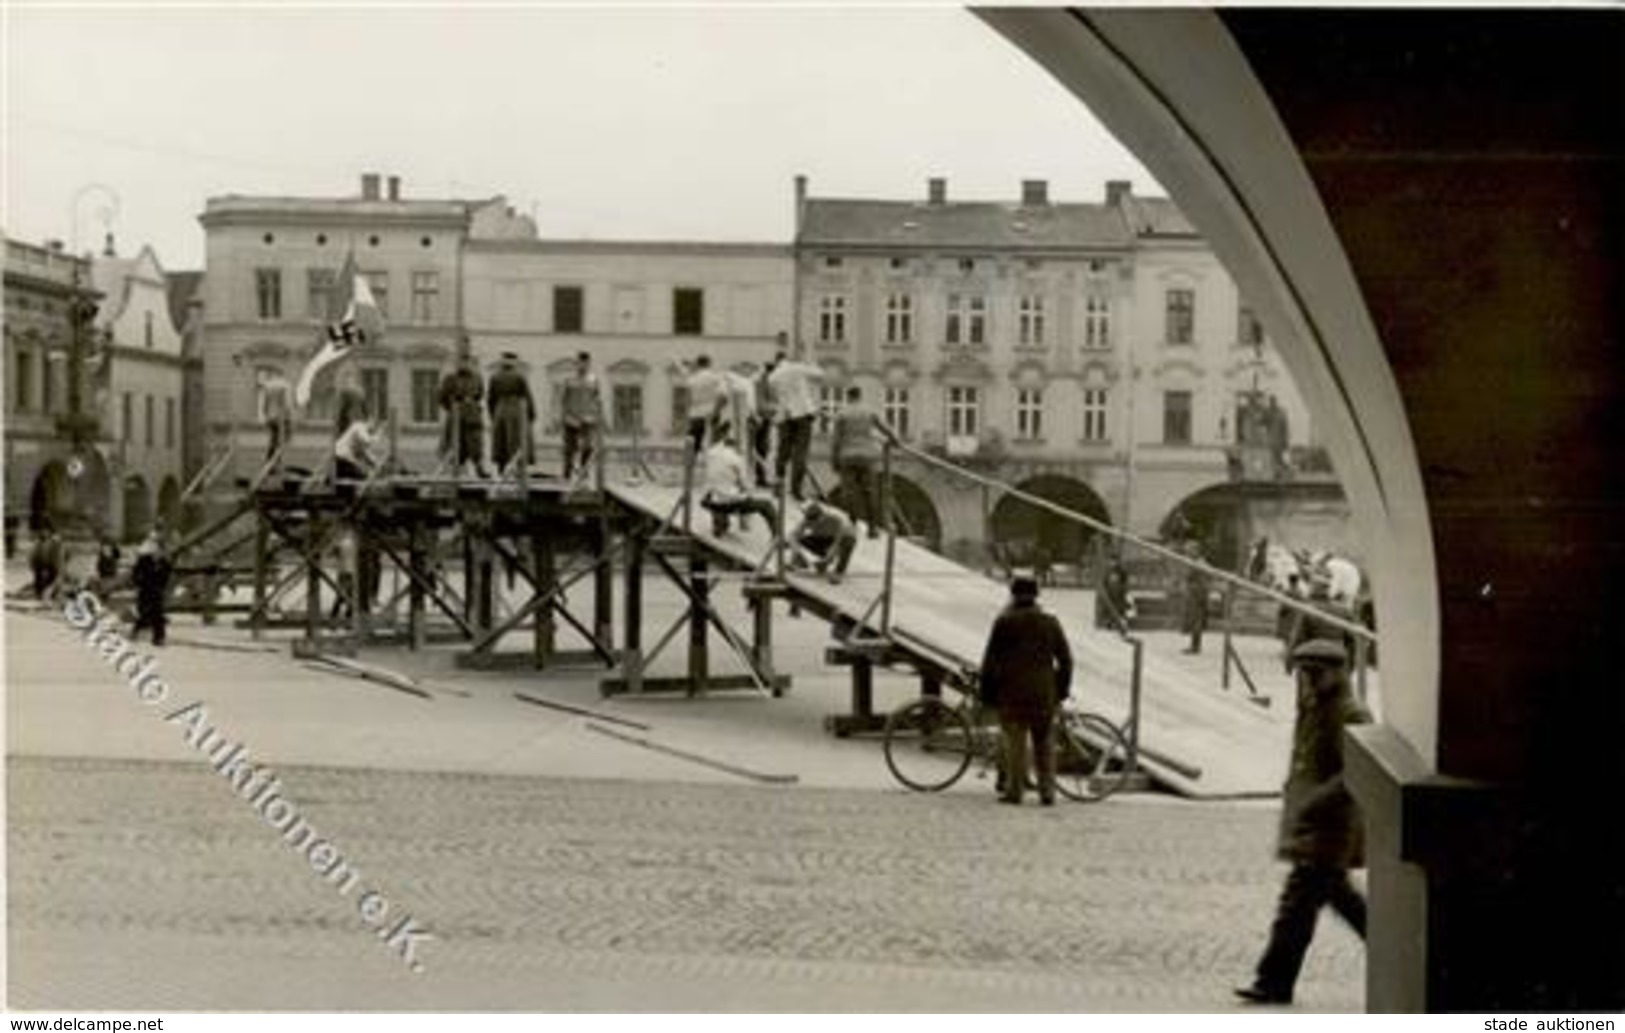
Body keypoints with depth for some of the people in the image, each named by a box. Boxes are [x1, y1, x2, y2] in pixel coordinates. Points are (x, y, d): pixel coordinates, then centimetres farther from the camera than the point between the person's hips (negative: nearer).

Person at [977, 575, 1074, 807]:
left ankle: (1013, 790, 0)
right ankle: (1047, 792, 7)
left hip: (1012, 692, -3)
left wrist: (987, 692, 4)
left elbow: (990, 661, -3)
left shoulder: (1005, 622, -2)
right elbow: (1065, 659, 9)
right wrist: (1062, 689, 17)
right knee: (1044, 744, 10)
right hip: (1044, 694, 3)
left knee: (1014, 742, 1)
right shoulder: (1050, 623, 7)